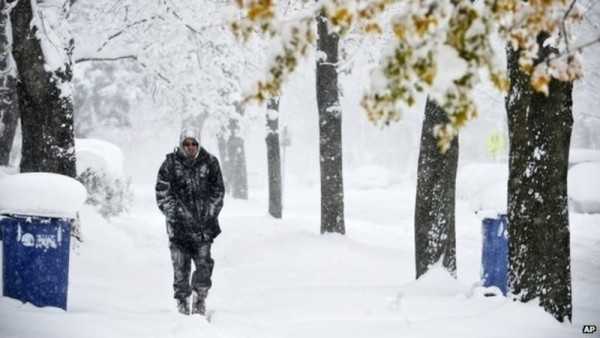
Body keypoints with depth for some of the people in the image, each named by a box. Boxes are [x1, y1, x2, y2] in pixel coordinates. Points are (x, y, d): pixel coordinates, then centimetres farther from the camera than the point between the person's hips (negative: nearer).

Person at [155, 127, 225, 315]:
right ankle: (182, 300, 13)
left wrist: (210, 213, 0)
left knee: (204, 263, -5)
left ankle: (200, 297, 13)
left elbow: (218, 191, 11)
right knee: (180, 266, 0)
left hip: (203, 224, 1)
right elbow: (162, 194, 0)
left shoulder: (210, 163, 4)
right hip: (179, 226, -1)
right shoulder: (170, 164, -1)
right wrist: (178, 213, -10)